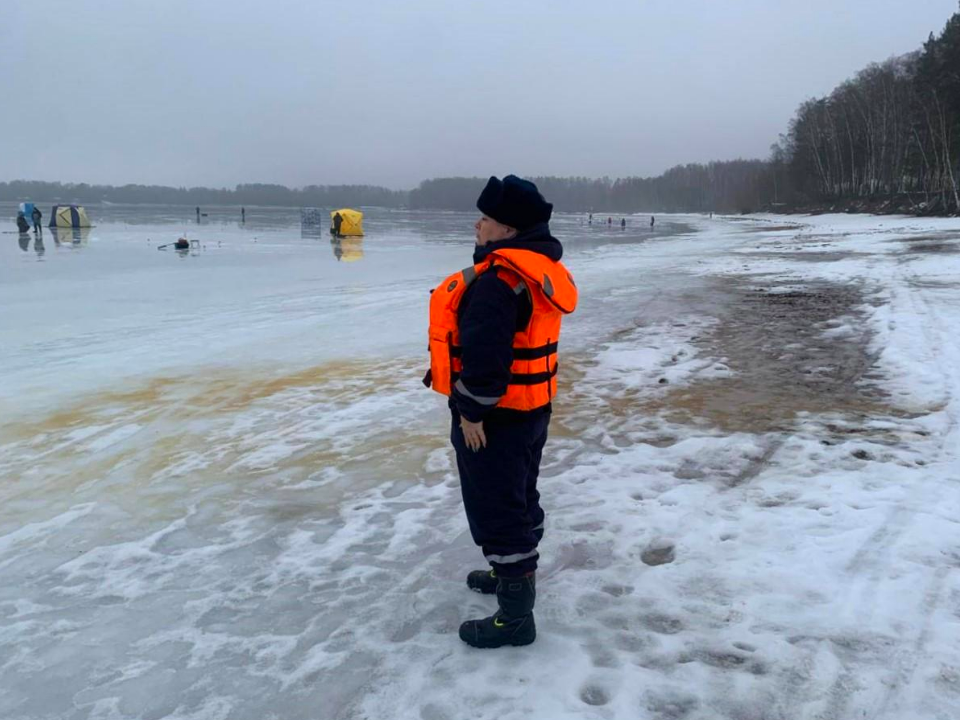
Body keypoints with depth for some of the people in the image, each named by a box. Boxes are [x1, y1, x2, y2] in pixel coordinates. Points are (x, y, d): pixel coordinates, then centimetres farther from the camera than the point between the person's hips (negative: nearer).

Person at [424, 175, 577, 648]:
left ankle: (515, 616, 10)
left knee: (496, 510, 0)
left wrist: (472, 412, -20)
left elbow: (485, 352, -29)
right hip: (530, 407, 10)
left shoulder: (499, 278, -25)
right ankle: (515, 571, 43)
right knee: (517, 496, 24)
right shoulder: (540, 267, 8)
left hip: (496, 414, -10)